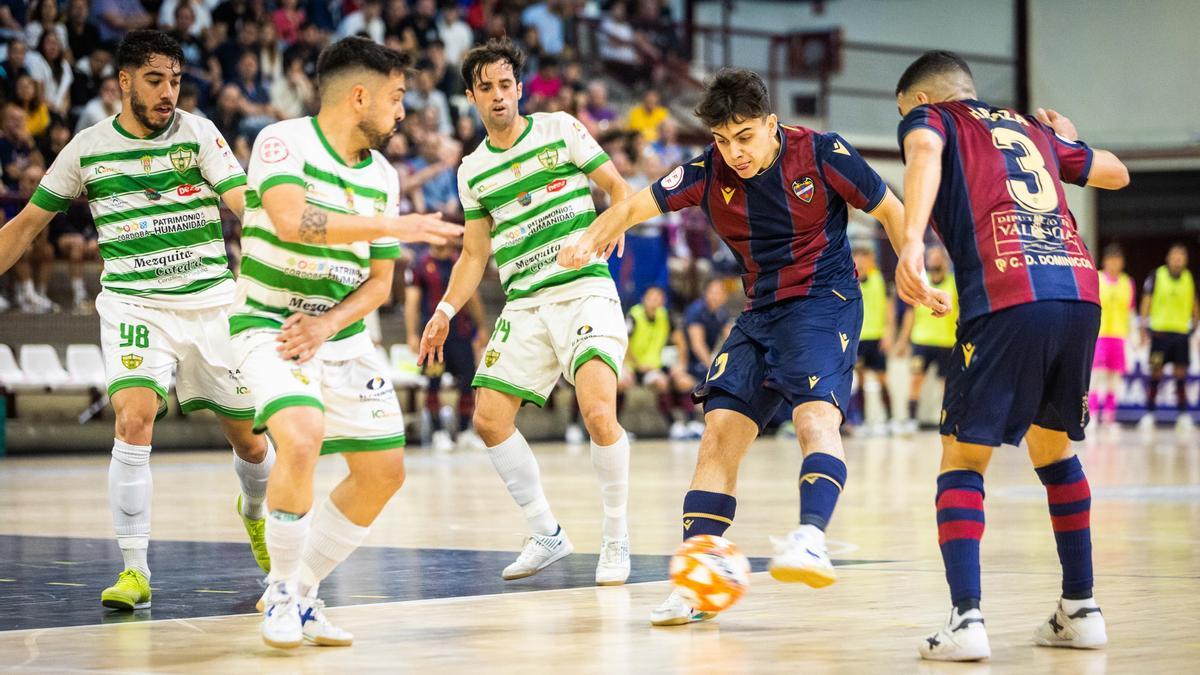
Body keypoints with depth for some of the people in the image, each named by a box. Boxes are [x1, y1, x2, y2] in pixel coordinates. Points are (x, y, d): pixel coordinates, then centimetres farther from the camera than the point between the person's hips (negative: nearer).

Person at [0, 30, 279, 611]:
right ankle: (134, 571, -17)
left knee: (248, 439, 8)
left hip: (210, 303, 1)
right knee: (134, 421, -23)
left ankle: (255, 511, 44)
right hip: (133, 306, -1)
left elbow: (247, 204, -13)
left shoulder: (197, 133, -1)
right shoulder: (87, 149, 2)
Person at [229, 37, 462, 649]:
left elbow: (379, 280, 10)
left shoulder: (382, 176, 6)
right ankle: (281, 590, -10)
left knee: (383, 471, 4)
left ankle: (302, 595, 19)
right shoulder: (283, 142, -13)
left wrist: (329, 324, -9)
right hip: (269, 324, -7)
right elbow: (292, 220, -31)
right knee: (301, 436, -30)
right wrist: (393, 225, -30)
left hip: (342, 335, 7)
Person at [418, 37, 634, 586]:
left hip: (585, 291, -5)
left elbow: (618, 187, 4)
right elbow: (475, 254, 19)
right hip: (524, 305, 5)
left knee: (598, 411, -23)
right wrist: (446, 311, 7)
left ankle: (616, 540, -5)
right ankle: (547, 535, 15)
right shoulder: (473, 171, 13)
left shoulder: (560, 129, 2)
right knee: (489, 419, -2)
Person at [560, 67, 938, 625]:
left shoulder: (821, 154, -12)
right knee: (720, 431, -6)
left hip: (825, 302, -4)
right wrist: (589, 241, -19)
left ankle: (811, 538, -45)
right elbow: (636, 206, -1)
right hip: (760, 313, 4)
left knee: (815, 415, -29)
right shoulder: (709, 171, -4)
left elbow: (890, 210, -1)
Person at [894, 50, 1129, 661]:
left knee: (963, 458, 4)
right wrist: (1065, 138, 61)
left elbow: (924, 152, -11)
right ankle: (1080, 609, 26)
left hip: (1007, 300, -5)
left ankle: (966, 620, -10)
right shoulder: (1032, 128, 29)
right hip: (1080, 292, 5)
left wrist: (912, 239, -25)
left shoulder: (930, 117, 15)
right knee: (1052, 445, 24)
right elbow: (1116, 174, 42)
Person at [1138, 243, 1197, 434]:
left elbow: (1195, 305, 16)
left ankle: (1183, 415, 5)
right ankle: (1149, 414, 1)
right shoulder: (1156, 275, 0)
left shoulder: (1190, 279, 9)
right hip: (1159, 331, -2)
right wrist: (1144, 328, -6)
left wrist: (1195, 326, 9)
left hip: (1181, 332, 2)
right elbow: (1146, 301, 0)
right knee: (1156, 373, -3)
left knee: (1181, 373, 2)